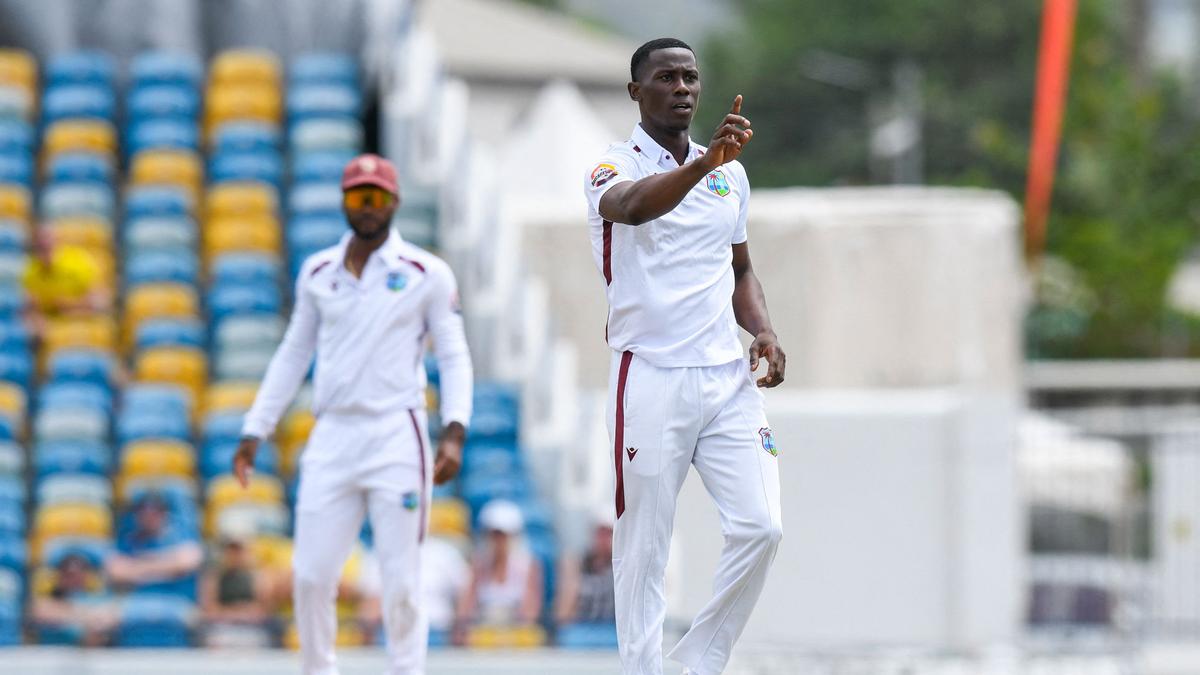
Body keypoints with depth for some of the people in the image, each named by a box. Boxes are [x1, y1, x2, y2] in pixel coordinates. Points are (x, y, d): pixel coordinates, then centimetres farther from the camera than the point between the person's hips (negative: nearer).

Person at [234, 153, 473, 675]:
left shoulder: (426, 274, 2)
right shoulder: (317, 273, 13)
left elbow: (454, 357, 2)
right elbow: (293, 355, 19)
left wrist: (453, 431, -11)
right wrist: (255, 431, 15)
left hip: (396, 439, -3)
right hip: (331, 437, 3)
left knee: (401, 583, -4)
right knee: (310, 577, -1)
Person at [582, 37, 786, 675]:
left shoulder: (730, 174, 16)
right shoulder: (613, 168, -3)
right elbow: (633, 206, -28)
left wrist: (763, 331, 6)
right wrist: (704, 163, -46)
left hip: (727, 377, 5)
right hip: (650, 378, -5)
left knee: (759, 527, -7)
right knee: (642, 551, -3)